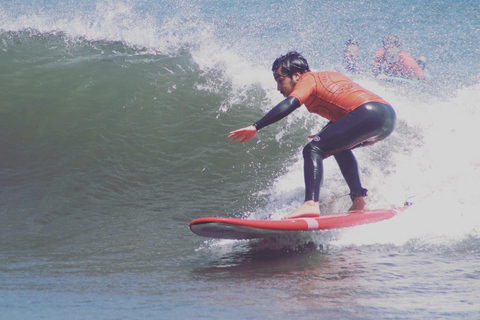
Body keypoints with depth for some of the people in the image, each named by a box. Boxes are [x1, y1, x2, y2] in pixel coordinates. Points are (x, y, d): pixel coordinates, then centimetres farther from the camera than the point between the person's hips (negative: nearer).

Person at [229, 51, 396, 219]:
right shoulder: (326, 76, 28)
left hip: (368, 114, -9)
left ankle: (311, 204, -31)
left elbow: (289, 105, -15)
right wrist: (324, 135, 47)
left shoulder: (307, 80, 3)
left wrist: (255, 127, -21)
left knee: (313, 150, -12)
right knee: (339, 146, 33)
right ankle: (359, 201, 26)